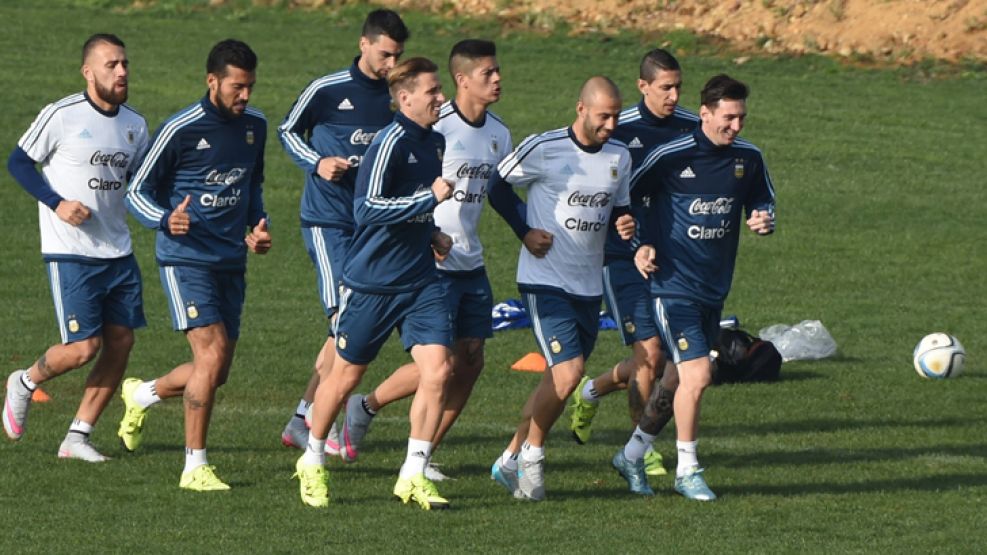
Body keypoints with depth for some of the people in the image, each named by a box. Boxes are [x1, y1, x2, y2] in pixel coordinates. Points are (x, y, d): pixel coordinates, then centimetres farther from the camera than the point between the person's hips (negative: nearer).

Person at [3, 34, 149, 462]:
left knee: (120, 342, 0)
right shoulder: (61, 116, -10)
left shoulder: (134, 125, 8)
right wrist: (57, 203, -15)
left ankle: (77, 438, 10)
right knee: (84, 346, -11)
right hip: (70, 254, -6)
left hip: (118, 252, 6)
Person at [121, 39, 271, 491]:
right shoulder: (180, 130, -12)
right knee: (213, 351, -19)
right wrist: (166, 220, -26)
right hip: (186, 260, -7)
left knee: (214, 372, 7)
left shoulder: (254, 126, 8)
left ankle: (142, 394, 38)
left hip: (231, 263, 7)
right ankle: (195, 467, -11)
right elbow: (137, 192, -6)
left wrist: (258, 226, 7)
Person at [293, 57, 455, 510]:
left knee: (438, 368, -10)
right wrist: (430, 197, -26)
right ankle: (312, 462, 29)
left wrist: (432, 235, 11)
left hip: (419, 282, 6)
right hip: (371, 281, -6)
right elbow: (367, 208, -25)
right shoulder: (391, 143, -16)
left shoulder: (435, 142, 11)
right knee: (346, 375, 7)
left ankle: (414, 476, -2)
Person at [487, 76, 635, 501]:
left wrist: (624, 224, -3)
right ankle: (532, 454, 3)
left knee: (558, 379, 10)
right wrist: (524, 231, -7)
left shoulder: (620, 157, 7)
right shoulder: (543, 149, -11)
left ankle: (512, 459, 24)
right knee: (568, 374, -18)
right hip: (545, 281, -6)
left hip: (589, 286, 6)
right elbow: (498, 185, 2)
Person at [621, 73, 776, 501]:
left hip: (714, 288, 6)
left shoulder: (748, 158, 3)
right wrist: (639, 246, -12)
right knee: (697, 374, -15)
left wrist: (764, 218, -6)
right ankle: (687, 470, 0)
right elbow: (626, 200, -1)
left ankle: (633, 453, 32)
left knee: (683, 378, 13)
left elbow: (763, 202, 17)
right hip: (673, 285, -6)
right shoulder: (669, 157, -12)